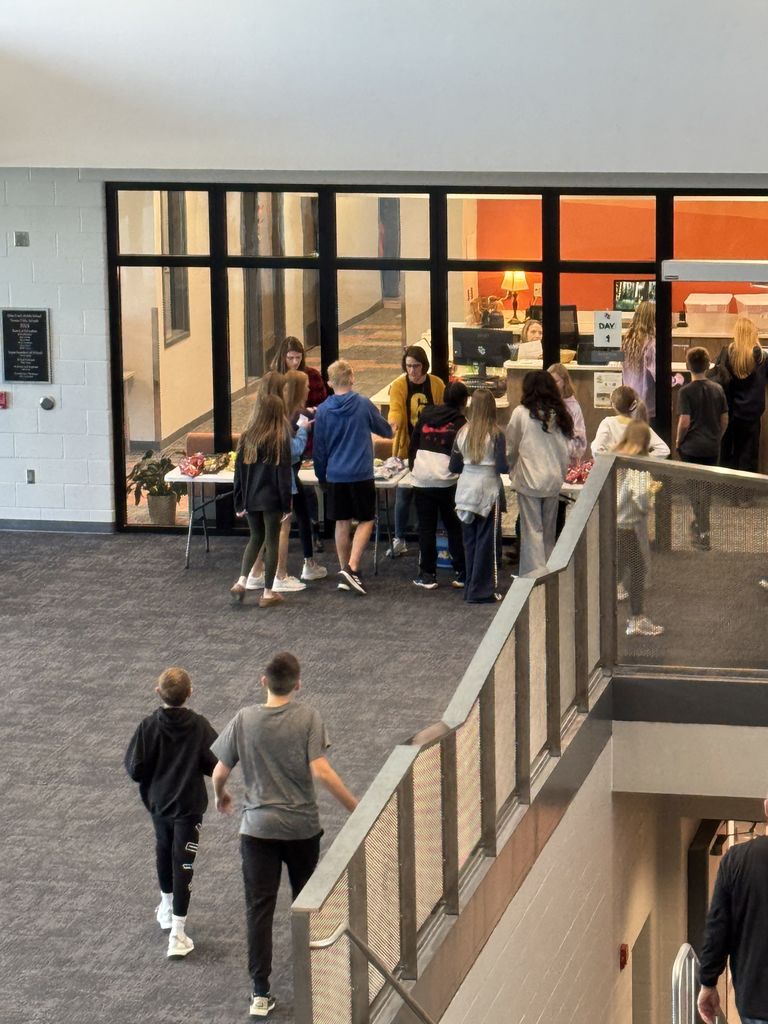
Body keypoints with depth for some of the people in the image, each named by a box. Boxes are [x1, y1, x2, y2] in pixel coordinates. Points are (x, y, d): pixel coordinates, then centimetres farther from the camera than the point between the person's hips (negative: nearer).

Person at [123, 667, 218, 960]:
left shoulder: (148, 726, -15)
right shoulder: (200, 726, -15)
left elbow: (134, 769, -15)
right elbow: (216, 765, -12)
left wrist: (153, 774, 7)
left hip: (157, 801, 2)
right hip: (189, 804, -2)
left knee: (164, 851, 26)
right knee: (183, 864, 1)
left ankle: (167, 905, 46)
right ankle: (177, 932, -4)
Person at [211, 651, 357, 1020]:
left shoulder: (244, 720, -6)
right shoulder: (307, 717, -11)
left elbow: (219, 773, -3)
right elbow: (321, 771, -19)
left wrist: (220, 796, 20)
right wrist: (355, 807, -11)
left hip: (258, 827, 0)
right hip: (302, 826, 0)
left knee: (259, 908, 3)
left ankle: (260, 993, -1)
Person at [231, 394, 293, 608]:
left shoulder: (246, 438, 1)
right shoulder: (280, 440, -11)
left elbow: (239, 472, 5)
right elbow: (284, 474, -11)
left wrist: (239, 503, 12)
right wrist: (287, 504, -5)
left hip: (250, 498, 4)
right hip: (271, 499, -4)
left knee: (255, 538, 20)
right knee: (272, 542, 6)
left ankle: (241, 581, 4)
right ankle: (267, 593, 8)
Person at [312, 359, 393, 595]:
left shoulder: (323, 410, -1)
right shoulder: (364, 405, -7)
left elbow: (319, 447, 7)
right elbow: (386, 431, 9)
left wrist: (321, 476, 20)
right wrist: (390, 428, 33)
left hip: (335, 476, 3)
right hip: (361, 474, -3)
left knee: (342, 522, 11)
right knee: (366, 520, 6)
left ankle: (344, 571, 15)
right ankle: (352, 567, -9)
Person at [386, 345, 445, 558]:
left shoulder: (436, 384, -3)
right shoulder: (398, 385, -7)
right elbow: (395, 410, -21)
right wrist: (393, 423, -43)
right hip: (407, 447, -1)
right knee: (403, 494, 2)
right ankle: (399, 541, 12)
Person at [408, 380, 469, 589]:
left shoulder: (426, 416, 9)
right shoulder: (460, 422, -2)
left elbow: (413, 444, 15)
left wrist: (413, 466, 27)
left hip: (422, 478, 2)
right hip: (447, 480, -2)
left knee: (426, 527, 7)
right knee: (454, 527, 9)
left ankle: (427, 574, 7)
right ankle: (461, 573, 10)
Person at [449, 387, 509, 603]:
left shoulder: (463, 433, 3)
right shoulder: (495, 434, -10)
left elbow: (453, 467, 6)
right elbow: (502, 467, -14)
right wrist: (512, 463, 7)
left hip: (466, 490, 4)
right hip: (488, 490, -4)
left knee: (469, 540, 14)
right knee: (487, 540, 3)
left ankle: (470, 587, 20)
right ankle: (482, 590, 3)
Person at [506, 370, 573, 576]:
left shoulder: (521, 413, -7)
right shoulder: (559, 414, 4)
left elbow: (511, 448, 2)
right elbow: (567, 450, 8)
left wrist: (512, 472, 18)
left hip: (529, 479, -4)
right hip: (553, 481, 4)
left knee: (532, 530, -1)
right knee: (549, 532, 13)